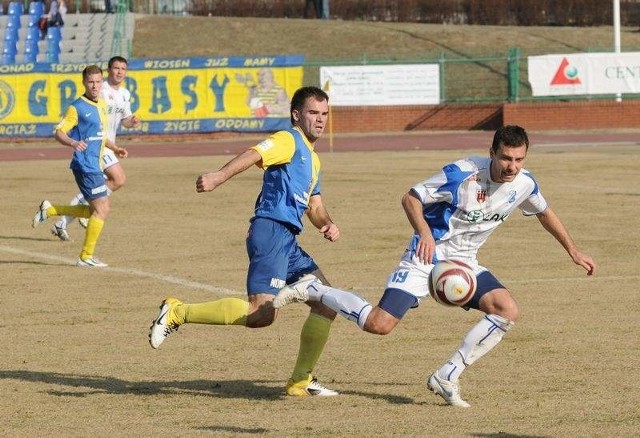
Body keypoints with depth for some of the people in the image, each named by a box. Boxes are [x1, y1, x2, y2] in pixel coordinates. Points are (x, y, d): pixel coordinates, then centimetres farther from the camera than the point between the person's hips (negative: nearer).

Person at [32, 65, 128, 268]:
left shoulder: (102, 105, 14)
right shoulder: (77, 107, -11)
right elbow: (59, 132, -13)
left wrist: (115, 148, 22)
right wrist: (73, 143, -31)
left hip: (95, 165, 9)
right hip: (85, 165, -9)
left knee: (96, 210, 14)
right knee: (102, 209, -10)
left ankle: (49, 210, 22)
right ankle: (86, 257, -3)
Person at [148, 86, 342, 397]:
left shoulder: (313, 159, 27)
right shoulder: (289, 141, -1)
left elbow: (314, 206, 32)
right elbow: (254, 155, -20)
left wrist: (327, 224, 8)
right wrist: (220, 176, -40)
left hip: (287, 242, 10)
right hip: (271, 231, -10)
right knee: (262, 312, -23)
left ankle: (301, 381, 15)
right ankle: (178, 313, -16)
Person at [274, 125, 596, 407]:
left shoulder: (524, 184, -4)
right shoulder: (463, 174, -22)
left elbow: (544, 213, 19)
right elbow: (411, 198, -17)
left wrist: (573, 251, 23)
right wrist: (425, 234, -34)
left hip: (464, 262, 6)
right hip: (427, 256, -6)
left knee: (508, 311, -16)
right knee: (379, 324, -19)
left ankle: (446, 378, -6)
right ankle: (313, 290, 4)